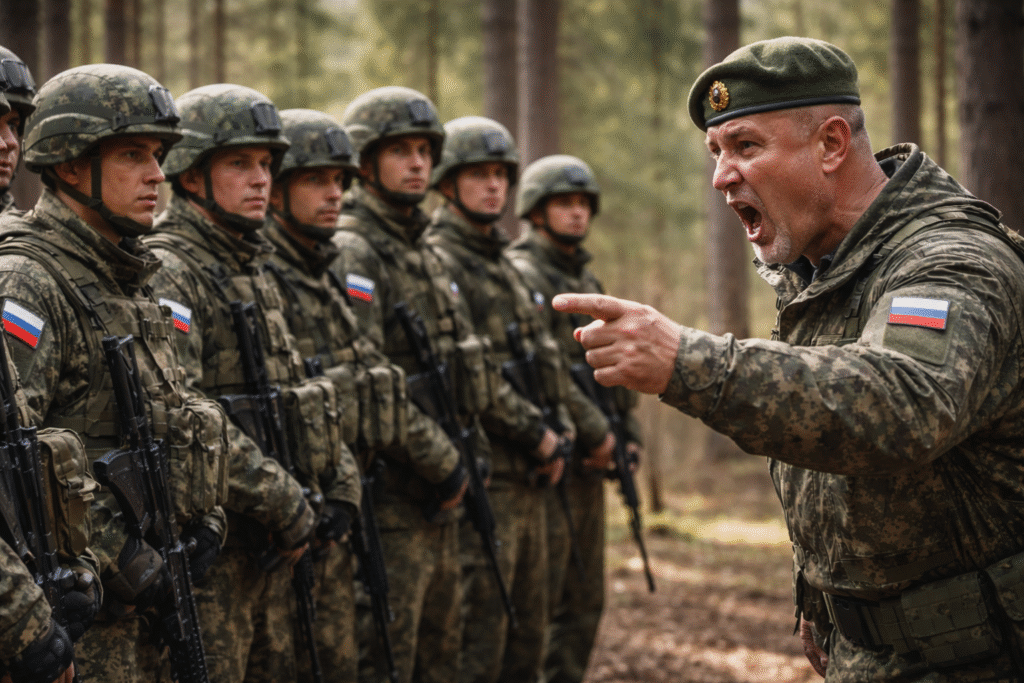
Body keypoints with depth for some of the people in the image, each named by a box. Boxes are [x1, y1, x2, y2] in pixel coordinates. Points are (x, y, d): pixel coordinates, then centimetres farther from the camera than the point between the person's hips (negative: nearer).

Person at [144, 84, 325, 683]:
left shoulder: (254, 269, 17)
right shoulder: (166, 273, -14)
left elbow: (297, 394, 23)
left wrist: (340, 482, 10)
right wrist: (282, 500, -21)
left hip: (271, 543, 9)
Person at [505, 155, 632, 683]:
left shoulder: (587, 281, 19)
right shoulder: (521, 275, -9)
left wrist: (629, 432, 8)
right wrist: (596, 430, -17)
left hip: (588, 463, 9)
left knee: (584, 600, 12)